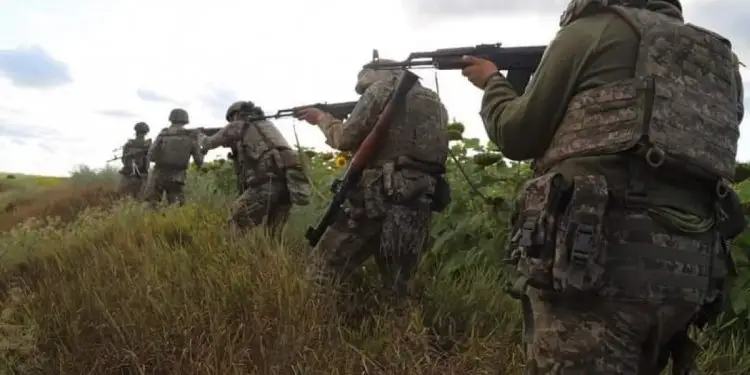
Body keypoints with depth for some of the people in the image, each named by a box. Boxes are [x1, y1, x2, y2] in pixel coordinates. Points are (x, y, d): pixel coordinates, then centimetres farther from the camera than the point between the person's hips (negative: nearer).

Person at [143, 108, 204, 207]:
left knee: (150, 206, 9)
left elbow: (151, 156, -3)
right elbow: (199, 161, 3)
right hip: (177, 179, 0)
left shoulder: (163, 134, -1)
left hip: (159, 176, 0)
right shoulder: (191, 137, 0)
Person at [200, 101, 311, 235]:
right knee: (272, 235, 14)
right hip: (288, 185, 7)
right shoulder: (266, 125, 31)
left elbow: (211, 142, 25)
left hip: (266, 184, -7)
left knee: (237, 223, 5)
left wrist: (204, 145, 46)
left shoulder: (239, 126, 12)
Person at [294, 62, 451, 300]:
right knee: (398, 285, 11)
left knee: (334, 264, 5)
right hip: (420, 202, 7)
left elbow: (345, 139, -1)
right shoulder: (435, 102, 22)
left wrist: (322, 117, 15)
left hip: (380, 194, -6)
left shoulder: (382, 89, 2)